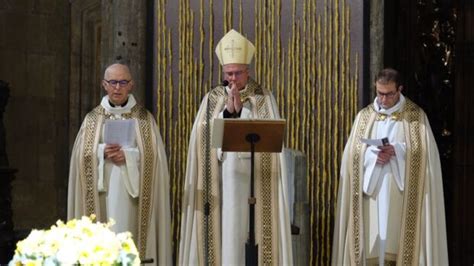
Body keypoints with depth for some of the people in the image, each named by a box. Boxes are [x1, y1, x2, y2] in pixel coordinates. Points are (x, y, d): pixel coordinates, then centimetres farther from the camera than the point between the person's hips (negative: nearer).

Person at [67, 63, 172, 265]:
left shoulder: (144, 118, 5)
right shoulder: (93, 118, 9)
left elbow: (152, 155, -1)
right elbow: (83, 154, 3)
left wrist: (127, 155, -15)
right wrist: (102, 152, -15)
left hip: (132, 193, -1)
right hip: (102, 192, 1)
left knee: (129, 239, -5)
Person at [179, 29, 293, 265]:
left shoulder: (264, 98, 6)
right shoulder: (212, 99, 10)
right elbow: (204, 137, 0)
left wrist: (242, 110, -12)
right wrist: (227, 112, -12)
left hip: (256, 176, -1)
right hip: (223, 177, 1)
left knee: (256, 226, -4)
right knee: (227, 228, -3)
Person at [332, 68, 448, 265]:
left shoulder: (416, 115, 4)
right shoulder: (364, 116, 11)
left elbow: (423, 151, -3)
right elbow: (352, 153, 5)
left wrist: (396, 150, -18)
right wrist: (373, 154, -15)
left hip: (401, 193, -2)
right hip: (372, 192, 2)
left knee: (399, 238, -7)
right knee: (371, 239, -3)